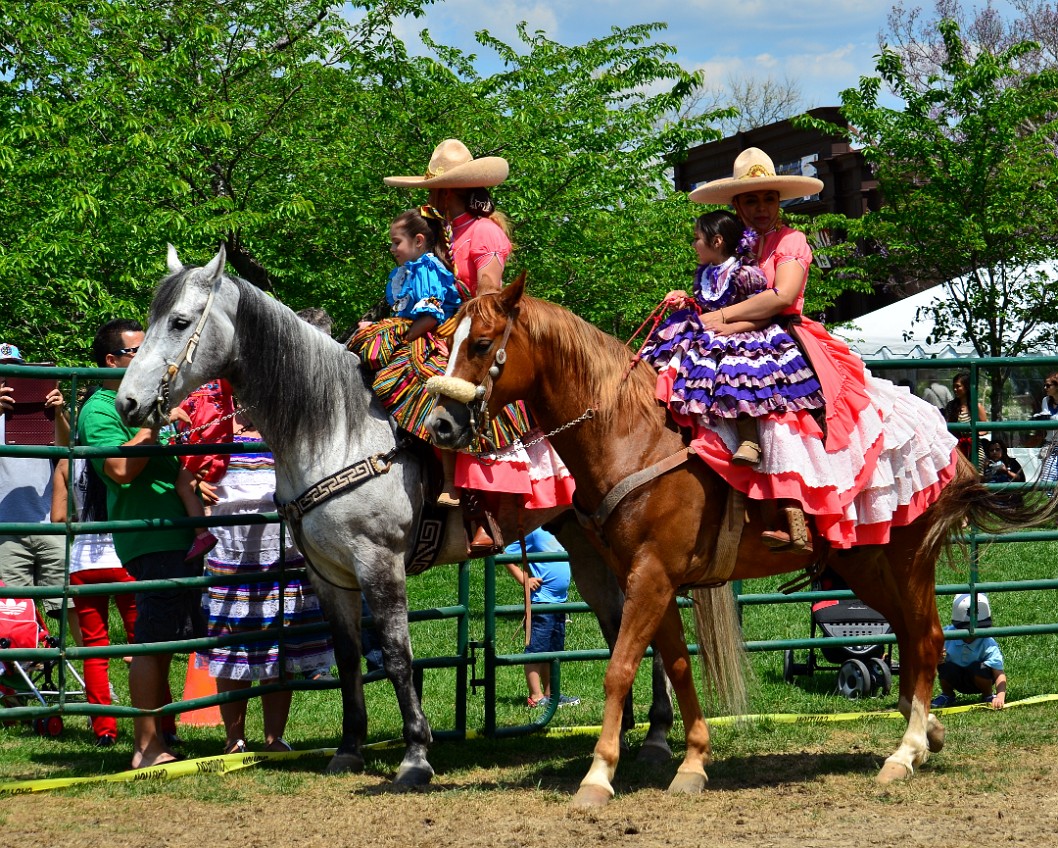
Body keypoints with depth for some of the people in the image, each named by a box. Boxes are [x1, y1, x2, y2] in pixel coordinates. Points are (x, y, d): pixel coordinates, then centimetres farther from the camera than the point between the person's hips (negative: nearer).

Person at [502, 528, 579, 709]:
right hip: (540, 598, -8)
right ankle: (536, 697, -1)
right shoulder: (534, 531, -10)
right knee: (536, 649, -4)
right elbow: (507, 555, -10)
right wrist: (524, 580, -15)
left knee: (554, 650, 14)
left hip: (560, 599, 8)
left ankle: (550, 694, 21)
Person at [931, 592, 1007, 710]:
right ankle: (947, 695, 5)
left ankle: (988, 696, -1)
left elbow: (999, 673, -35)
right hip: (957, 681, 2)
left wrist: (1000, 697, -52)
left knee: (979, 668, -36)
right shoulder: (947, 635, -22)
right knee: (946, 668, -31)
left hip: (978, 679, -2)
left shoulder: (988, 644, -28)